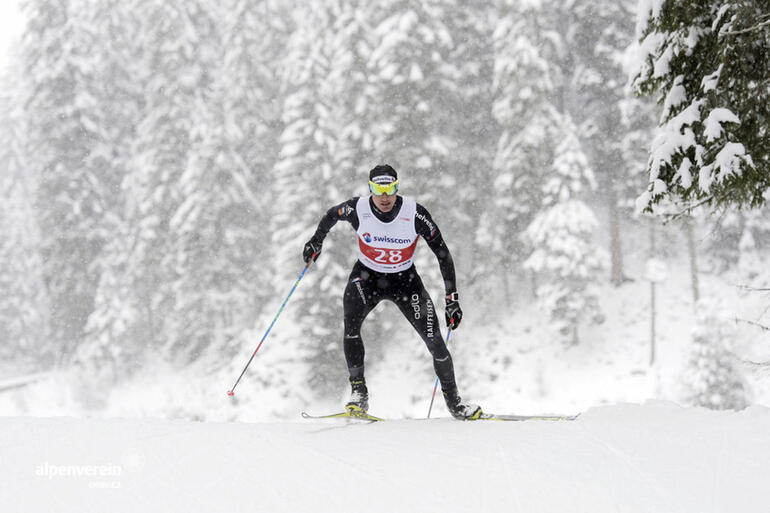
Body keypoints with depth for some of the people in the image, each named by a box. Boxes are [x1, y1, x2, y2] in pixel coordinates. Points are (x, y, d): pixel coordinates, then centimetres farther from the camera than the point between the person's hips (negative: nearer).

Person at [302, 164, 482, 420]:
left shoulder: (415, 213, -24)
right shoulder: (357, 209, -21)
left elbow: (442, 253, -16)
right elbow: (332, 215, 5)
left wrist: (452, 300, -18)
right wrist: (316, 241, 3)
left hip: (405, 280, 0)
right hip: (366, 277, 1)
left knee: (434, 340, -10)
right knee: (351, 326, -27)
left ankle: (454, 401, 9)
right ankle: (359, 393, -16)